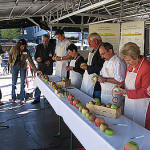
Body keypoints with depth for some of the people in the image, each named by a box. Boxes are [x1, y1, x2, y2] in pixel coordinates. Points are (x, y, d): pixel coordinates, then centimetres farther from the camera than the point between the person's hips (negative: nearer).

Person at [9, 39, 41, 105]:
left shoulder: (26, 51, -16)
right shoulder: (14, 49, -13)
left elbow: (31, 61, -17)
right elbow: (10, 54, 9)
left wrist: (36, 70, -24)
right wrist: (10, 62, 3)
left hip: (23, 67, 0)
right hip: (15, 66, 1)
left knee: (22, 83, 0)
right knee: (14, 83, 3)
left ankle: (21, 99, 10)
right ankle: (13, 99, 17)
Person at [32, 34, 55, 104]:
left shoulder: (52, 46, 3)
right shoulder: (39, 46, 6)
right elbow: (35, 56, 6)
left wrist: (50, 61, -10)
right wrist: (37, 59, -16)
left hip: (49, 68, -1)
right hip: (40, 67, 1)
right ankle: (37, 98, 8)